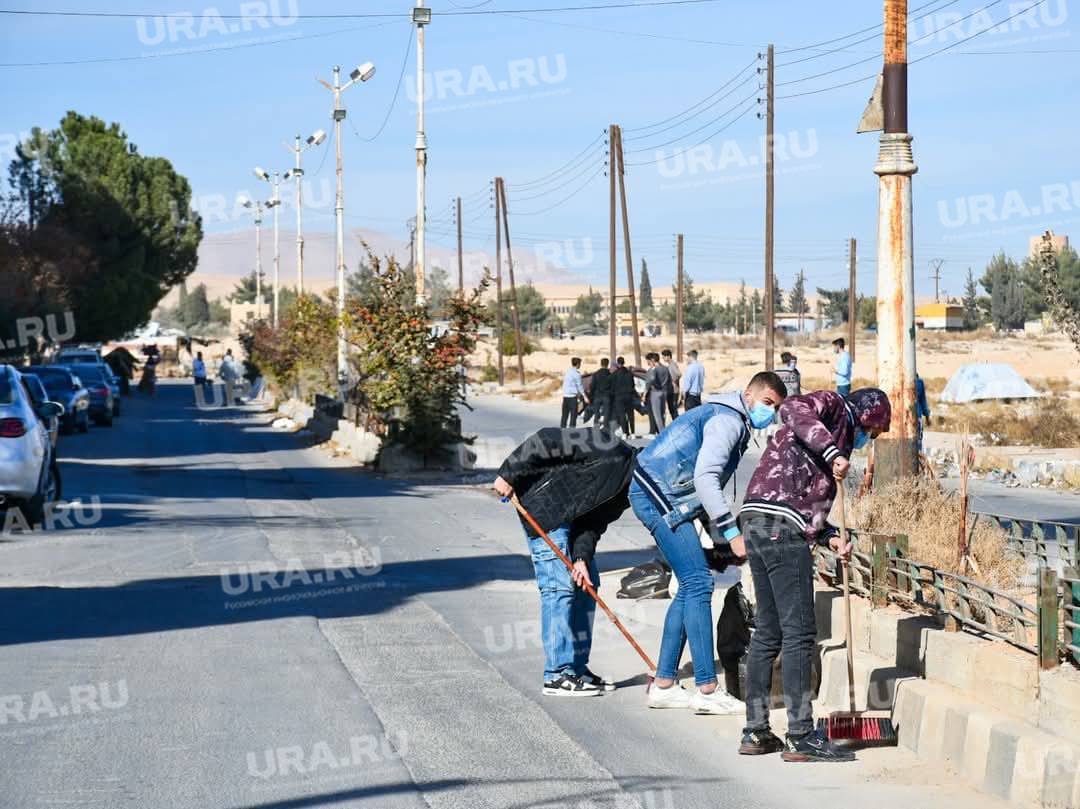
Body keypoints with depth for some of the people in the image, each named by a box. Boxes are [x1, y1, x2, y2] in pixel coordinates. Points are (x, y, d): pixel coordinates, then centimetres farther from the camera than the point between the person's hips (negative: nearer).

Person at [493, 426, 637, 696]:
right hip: (542, 509, -10)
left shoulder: (626, 491, 5)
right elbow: (546, 441, -23)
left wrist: (582, 557, -14)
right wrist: (509, 474, -22)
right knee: (559, 586, -11)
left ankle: (577, 668, 18)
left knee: (586, 585, 11)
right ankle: (557, 675, -8)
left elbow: (595, 521, 2)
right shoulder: (609, 449, -22)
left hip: (570, 516, 10)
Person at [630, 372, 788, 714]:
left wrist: (719, 535, 19)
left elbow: (710, 483, 26)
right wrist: (732, 533, -25)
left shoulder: (734, 423, 21)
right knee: (698, 584, -13)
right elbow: (704, 477, -24)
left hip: (665, 499, 11)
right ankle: (707, 690, -15)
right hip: (659, 496, -11)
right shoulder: (728, 420, -13)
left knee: (691, 586, 12)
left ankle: (663, 684, 14)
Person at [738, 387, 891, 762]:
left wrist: (828, 537, 12)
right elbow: (792, 409, -20)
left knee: (768, 633, 14)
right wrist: (833, 452, -23)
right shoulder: (832, 407, 5)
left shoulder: (837, 436, 31)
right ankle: (801, 737, -7)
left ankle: (756, 732, 18)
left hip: (757, 523, 10)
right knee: (799, 633, -7)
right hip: (782, 525, -10)